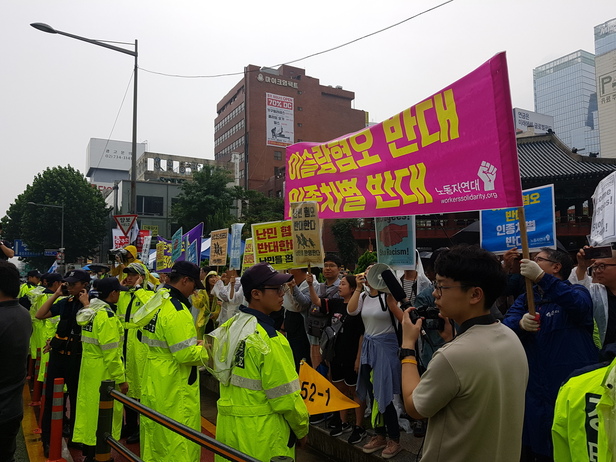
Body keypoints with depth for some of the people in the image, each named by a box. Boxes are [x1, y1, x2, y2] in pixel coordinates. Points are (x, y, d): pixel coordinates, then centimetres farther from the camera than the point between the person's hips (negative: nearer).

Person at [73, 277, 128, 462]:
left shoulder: (91, 310, 5)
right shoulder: (107, 315, -22)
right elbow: (111, 353, -23)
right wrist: (121, 379, -18)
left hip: (88, 367, 9)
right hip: (103, 372, -9)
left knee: (89, 405, 18)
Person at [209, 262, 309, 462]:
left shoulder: (230, 326, 0)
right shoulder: (266, 338, -23)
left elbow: (228, 376, 8)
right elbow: (285, 395, -19)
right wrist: (302, 429, -4)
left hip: (228, 424, 7)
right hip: (259, 431, -7)